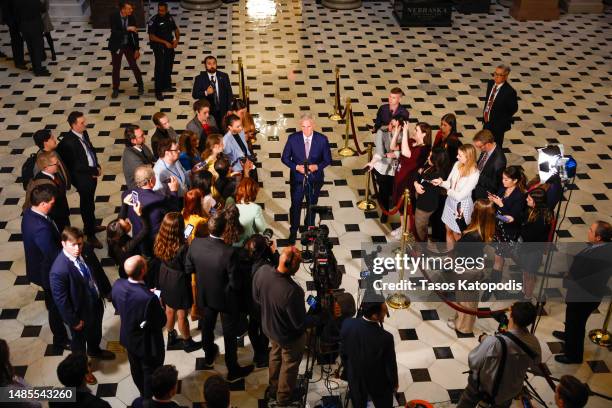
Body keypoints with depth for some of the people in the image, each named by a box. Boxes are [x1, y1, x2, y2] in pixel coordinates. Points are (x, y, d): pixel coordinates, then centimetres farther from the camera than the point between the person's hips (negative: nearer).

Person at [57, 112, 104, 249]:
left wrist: (97, 166, -2)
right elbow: (75, 165, -24)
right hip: (82, 178, -7)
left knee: (90, 202, 26)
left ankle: (91, 226, 47)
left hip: (92, 174, 7)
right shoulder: (68, 141, -26)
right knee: (86, 205, 9)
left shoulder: (84, 133, -2)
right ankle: (90, 235, 25)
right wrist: (94, 171, -17)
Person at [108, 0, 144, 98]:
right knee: (116, 68, 9)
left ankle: (140, 85, 28)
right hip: (116, 46, -1)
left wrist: (137, 49, -6)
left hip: (128, 45, 2)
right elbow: (114, 32, -28)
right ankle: (115, 89, 26)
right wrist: (127, 29, -37)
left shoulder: (131, 18, -12)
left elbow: (135, 34, -5)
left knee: (134, 66, 7)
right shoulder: (114, 17, -20)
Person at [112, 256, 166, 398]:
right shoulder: (149, 298, -41)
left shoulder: (117, 285, -22)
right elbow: (161, 323, -24)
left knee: (136, 368, 31)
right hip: (147, 343, -6)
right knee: (150, 373, 22)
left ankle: (143, 393, 57)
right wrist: (159, 306, -8)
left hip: (128, 337, 6)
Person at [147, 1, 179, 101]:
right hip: (159, 47, -6)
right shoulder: (153, 21, -14)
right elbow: (151, 37, -16)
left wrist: (177, 40, -7)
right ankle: (158, 92, -4)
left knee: (168, 66, 15)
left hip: (170, 45, 6)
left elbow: (176, 30, 13)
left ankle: (166, 86, 32)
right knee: (160, 68, -9)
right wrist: (165, 42, -21)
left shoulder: (169, 18, 3)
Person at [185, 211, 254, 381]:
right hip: (225, 299, -4)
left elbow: (188, 269, -6)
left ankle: (209, 357, 55)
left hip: (205, 295, 5)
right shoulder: (229, 252, -36)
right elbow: (235, 284, -27)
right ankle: (233, 370, 35)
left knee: (207, 326, 29)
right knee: (230, 335, 17)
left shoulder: (195, 244, -23)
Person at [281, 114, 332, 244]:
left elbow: (327, 159, -5)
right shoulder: (293, 138, -14)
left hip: (315, 179, 1)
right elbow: (285, 158, -6)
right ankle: (293, 232, 34)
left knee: (312, 206, 20)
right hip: (297, 179, -1)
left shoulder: (322, 139, -14)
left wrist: (317, 166, -23)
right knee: (295, 207, 13)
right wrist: (296, 167, -21)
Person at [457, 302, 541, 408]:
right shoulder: (534, 344, -24)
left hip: (483, 387, -3)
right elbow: (534, 364, -2)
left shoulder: (494, 342, -39)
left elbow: (473, 362, -24)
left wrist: (483, 341, -9)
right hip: (509, 393, 3)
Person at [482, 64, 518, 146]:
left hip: (498, 125, -6)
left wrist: (504, 120, -6)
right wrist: (484, 113, 6)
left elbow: (514, 108, -11)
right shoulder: (490, 83, -2)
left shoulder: (509, 91, -22)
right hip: (487, 122, 6)